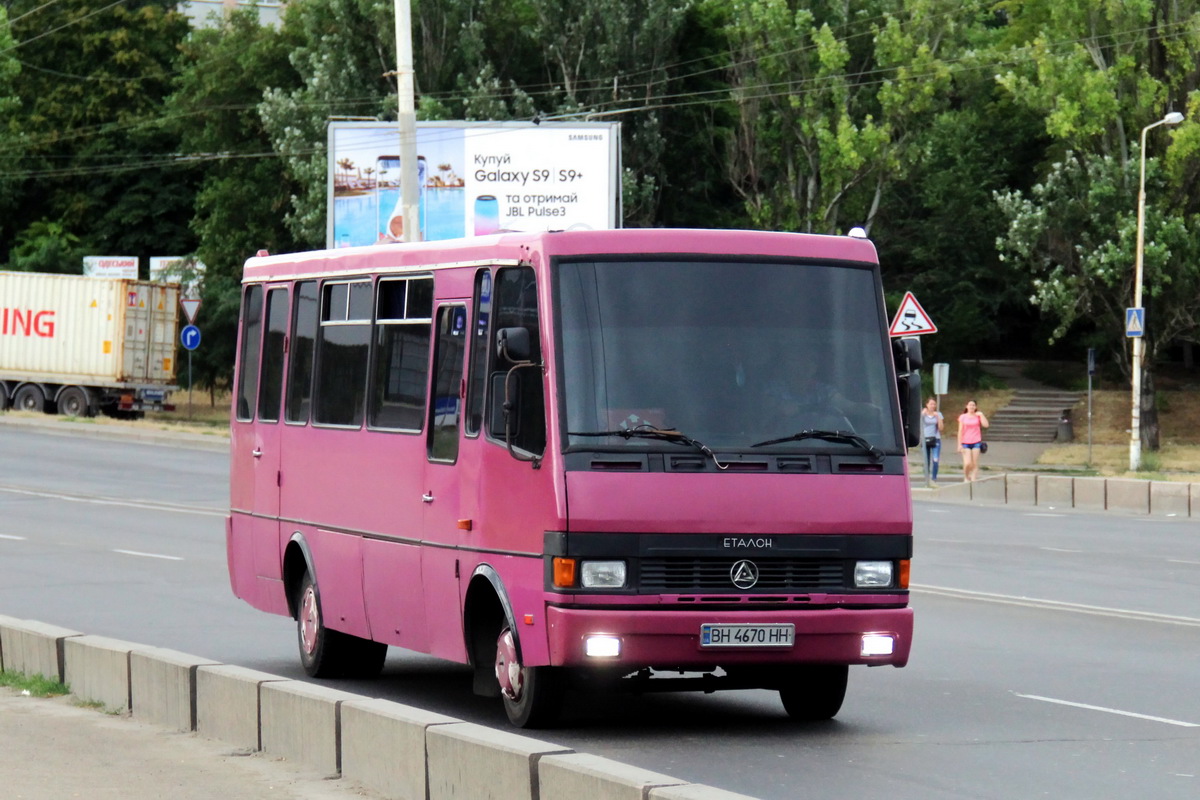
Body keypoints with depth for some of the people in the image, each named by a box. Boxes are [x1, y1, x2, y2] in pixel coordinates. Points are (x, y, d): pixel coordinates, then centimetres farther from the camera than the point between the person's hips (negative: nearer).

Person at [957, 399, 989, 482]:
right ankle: (966, 477, 14)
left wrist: (981, 415, -8)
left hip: (976, 442, 1)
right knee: (967, 463, -11)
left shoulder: (978, 416, 5)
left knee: (975, 464, -1)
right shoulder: (962, 417, 4)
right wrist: (959, 444, -1)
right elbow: (960, 431, 3)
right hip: (966, 443, -1)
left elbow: (985, 425, -10)